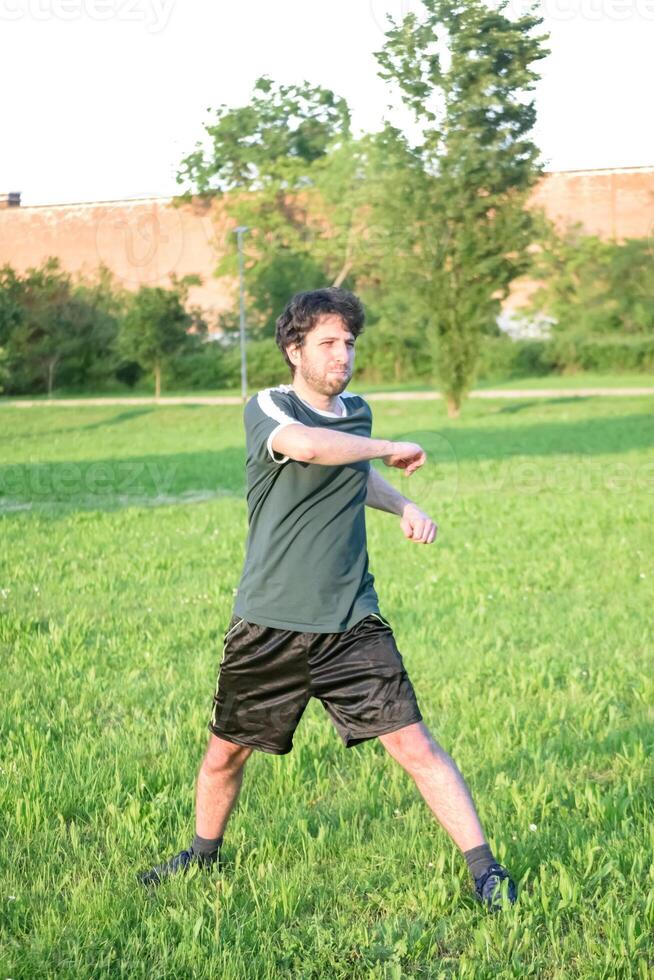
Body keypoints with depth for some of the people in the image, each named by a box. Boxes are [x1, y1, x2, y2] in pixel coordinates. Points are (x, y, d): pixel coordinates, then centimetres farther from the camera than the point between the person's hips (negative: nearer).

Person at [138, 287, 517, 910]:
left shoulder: (358, 413, 8)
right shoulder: (266, 409, -10)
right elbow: (307, 445, -36)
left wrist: (403, 506, 14)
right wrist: (393, 450, -23)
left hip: (350, 624, 2)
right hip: (268, 625, -2)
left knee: (414, 745, -7)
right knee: (226, 752, 15)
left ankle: (484, 869, 0)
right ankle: (203, 854, 40)